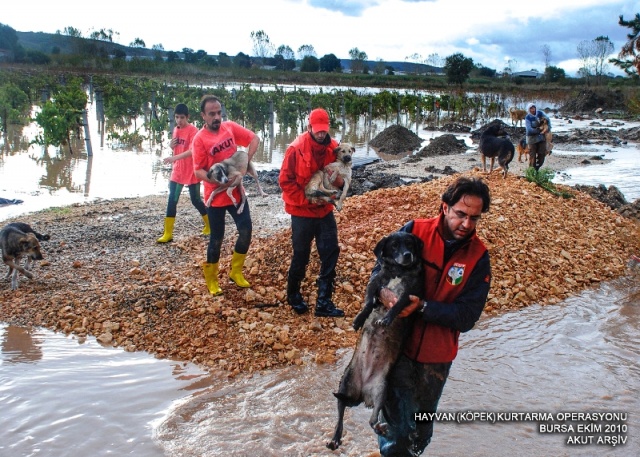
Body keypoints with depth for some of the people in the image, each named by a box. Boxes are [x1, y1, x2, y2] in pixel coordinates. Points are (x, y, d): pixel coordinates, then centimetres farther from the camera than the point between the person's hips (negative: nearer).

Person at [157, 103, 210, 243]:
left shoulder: (193, 130, -14)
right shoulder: (175, 129, 9)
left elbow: (192, 151, -26)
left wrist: (174, 158, -38)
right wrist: (171, 145, -3)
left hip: (191, 172, -6)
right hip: (177, 172, 6)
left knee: (196, 200, 5)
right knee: (172, 201, 1)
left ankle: (210, 225, 27)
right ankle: (168, 234, 4)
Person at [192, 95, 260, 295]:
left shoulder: (230, 127, 0)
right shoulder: (200, 138, -13)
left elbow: (254, 139, 7)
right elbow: (199, 171, -14)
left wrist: (246, 160, -6)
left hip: (236, 191, 4)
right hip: (216, 196, -4)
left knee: (246, 231, 3)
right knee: (217, 238, 4)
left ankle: (236, 271, 24)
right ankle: (211, 279, 23)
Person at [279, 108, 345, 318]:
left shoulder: (333, 148, -2)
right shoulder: (296, 149, -15)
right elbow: (286, 181, -13)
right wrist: (307, 199, -17)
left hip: (325, 210, 4)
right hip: (302, 212, -4)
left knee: (331, 253, 1)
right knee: (301, 256, 8)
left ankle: (324, 302, 11)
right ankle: (293, 295, 31)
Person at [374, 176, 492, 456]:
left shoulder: (478, 257, -8)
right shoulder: (414, 231, -10)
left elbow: (466, 316, -12)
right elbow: (380, 269, -4)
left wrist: (422, 307, -25)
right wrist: (384, 291, -26)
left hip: (437, 355, 2)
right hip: (398, 343, -1)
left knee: (422, 426, 21)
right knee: (399, 425, -1)